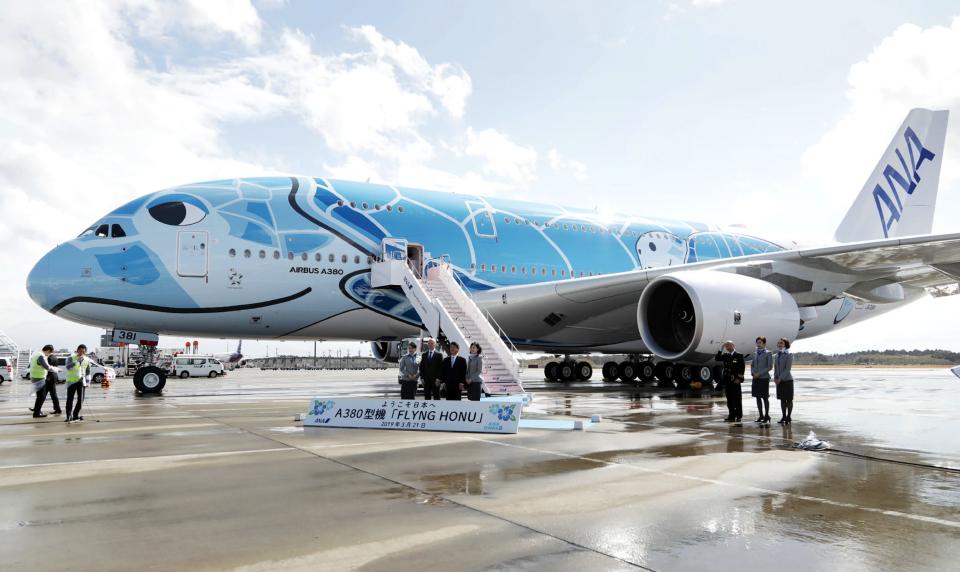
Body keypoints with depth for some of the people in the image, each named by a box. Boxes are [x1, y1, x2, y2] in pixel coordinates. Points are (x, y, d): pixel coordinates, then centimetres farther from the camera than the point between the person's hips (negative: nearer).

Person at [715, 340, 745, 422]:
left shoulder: (739, 355, -2)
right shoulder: (725, 355, 13)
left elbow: (742, 367, -6)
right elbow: (717, 359, 0)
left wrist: (739, 378, -13)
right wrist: (721, 349, -4)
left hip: (735, 381, -5)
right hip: (727, 380, 5)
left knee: (737, 399, -1)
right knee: (729, 399, 7)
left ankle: (738, 416, 6)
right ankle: (732, 415, 13)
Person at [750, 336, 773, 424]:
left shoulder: (768, 353, -4)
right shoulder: (755, 353, 13)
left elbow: (770, 366, -9)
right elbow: (752, 365, 19)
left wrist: (759, 374, -14)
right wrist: (752, 373, -1)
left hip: (764, 378, -6)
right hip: (756, 378, 6)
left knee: (765, 397, -1)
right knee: (758, 397, 7)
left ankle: (767, 415, 8)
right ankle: (761, 415, 15)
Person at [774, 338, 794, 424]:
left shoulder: (789, 355, -9)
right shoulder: (778, 354, 10)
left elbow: (788, 368, -15)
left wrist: (780, 378, -17)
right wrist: (775, 377, 1)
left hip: (787, 379, -6)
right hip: (779, 380, 6)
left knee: (789, 399, 1)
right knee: (782, 399, 9)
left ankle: (789, 417, 9)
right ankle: (784, 417, 16)